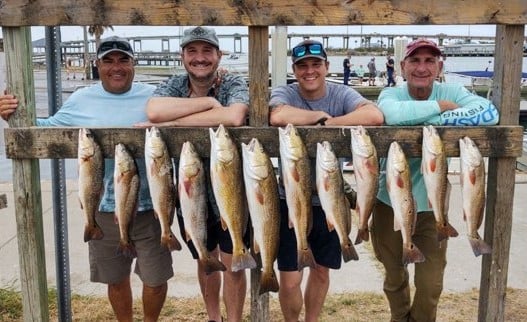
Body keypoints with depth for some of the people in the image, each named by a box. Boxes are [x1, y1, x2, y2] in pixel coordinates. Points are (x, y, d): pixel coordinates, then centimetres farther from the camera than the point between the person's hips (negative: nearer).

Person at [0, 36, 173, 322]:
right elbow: (51, 128, 12)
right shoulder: (81, 99, 3)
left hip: (151, 209, -1)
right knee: (116, 279, 20)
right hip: (104, 210, 2)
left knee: (156, 279, 12)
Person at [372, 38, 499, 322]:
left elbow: (489, 112, -28)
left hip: (431, 205, 1)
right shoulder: (391, 94, -11)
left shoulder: (452, 92, -8)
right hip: (390, 203, 0)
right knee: (394, 277, 20)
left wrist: (430, 122, -32)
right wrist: (441, 106, -25)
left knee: (430, 286, 12)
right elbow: (392, 115, -36)